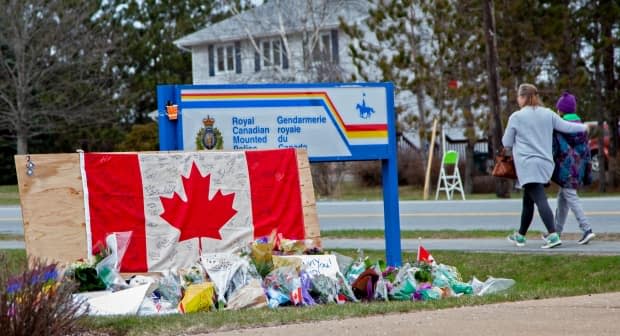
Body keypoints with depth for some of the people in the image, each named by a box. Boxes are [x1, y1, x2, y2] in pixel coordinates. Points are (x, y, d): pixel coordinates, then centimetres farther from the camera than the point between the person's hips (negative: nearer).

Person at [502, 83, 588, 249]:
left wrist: (509, 152, 26)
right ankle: (520, 235, 29)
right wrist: (583, 127, 30)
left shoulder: (516, 117, -5)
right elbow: (565, 127, 12)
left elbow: (507, 142, 3)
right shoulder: (548, 114, 7)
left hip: (527, 163, -6)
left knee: (540, 199, -14)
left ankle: (553, 235, -27)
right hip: (545, 163, 6)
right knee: (528, 200, 18)